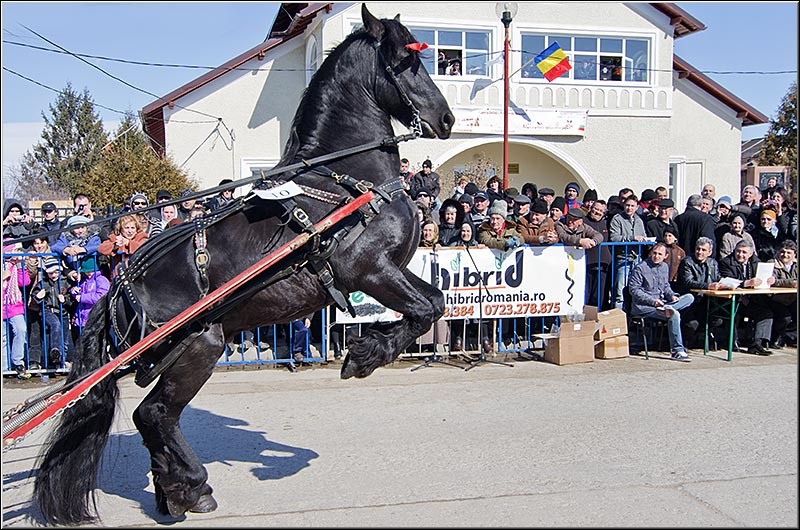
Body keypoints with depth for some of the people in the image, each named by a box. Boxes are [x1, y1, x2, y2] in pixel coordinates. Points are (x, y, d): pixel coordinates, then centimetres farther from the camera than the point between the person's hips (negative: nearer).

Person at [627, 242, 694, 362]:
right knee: (674, 315, -29)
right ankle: (677, 351, -24)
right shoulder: (640, 268, -6)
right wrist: (652, 301, -18)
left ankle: (667, 309, -36)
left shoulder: (664, 267, 16)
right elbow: (634, 289, -10)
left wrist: (672, 295, 2)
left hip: (660, 303, 7)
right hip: (642, 306, -7)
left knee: (689, 297, -10)